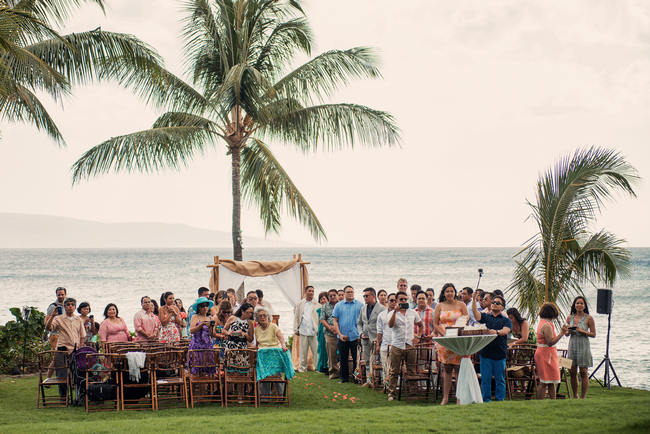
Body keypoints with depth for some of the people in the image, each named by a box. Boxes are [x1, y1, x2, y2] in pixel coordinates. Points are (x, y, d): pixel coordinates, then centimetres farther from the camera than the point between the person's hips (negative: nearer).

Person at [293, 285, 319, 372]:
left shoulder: (317, 304, 3)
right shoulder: (300, 304, 12)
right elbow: (296, 317, 13)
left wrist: (319, 329, -9)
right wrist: (296, 329, 6)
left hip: (314, 331, -2)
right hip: (303, 331, 2)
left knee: (316, 350, -3)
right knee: (303, 351, 5)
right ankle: (302, 368, 12)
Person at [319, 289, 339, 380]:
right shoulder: (325, 307, 13)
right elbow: (322, 319, 7)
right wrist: (329, 327, -9)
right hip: (330, 334, 1)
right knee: (331, 354, 0)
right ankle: (333, 371, 7)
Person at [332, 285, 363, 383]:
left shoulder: (359, 305, 2)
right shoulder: (338, 305, 7)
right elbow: (335, 321, 6)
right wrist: (340, 334, -5)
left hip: (355, 337, -2)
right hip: (342, 337, 2)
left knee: (356, 358, 1)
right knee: (343, 358, 6)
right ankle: (344, 377, 15)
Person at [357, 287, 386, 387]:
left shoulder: (381, 309, -7)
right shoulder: (363, 309, 13)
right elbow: (359, 323, 22)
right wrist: (361, 333, 5)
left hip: (376, 339, -6)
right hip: (366, 339, 6)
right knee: (367, 361, 9)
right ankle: (368, 380, 15)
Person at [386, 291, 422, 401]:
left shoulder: (412, 313, 11)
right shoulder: (393, 313, 2)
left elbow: (420, 324, 26)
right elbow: (390, 325, -18)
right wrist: (395, 311, -24)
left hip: (410, 345, 3)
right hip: (397, 345, -3)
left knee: (411, 370, 4)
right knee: (394, 371, -2)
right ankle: (391, 393, 2)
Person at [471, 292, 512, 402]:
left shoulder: (506, 320, 9)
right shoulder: (485, 317, 14)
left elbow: (506, 331, -10)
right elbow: (475, 312, -5)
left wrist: (496, 332, -32)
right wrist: (474, 300, -21)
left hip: (499, 353, -1)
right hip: (485, 352, 1)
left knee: (500, 380, 4)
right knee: (485, 379, 2)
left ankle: (499, 400, 10)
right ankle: (486, 400, 8)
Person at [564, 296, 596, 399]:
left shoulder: (589, 318, -4)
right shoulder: (570, 318, 7)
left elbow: (593, 334, -3)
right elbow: (566, 334, 15)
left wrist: (582, 331, -16)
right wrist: (569, 331, -8)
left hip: (583, 346, -4)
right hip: (572, 345, 4)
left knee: (583, 372, -2)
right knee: (573, 372, 5)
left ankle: (583, 397, 4)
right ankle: (575, 396, 15)